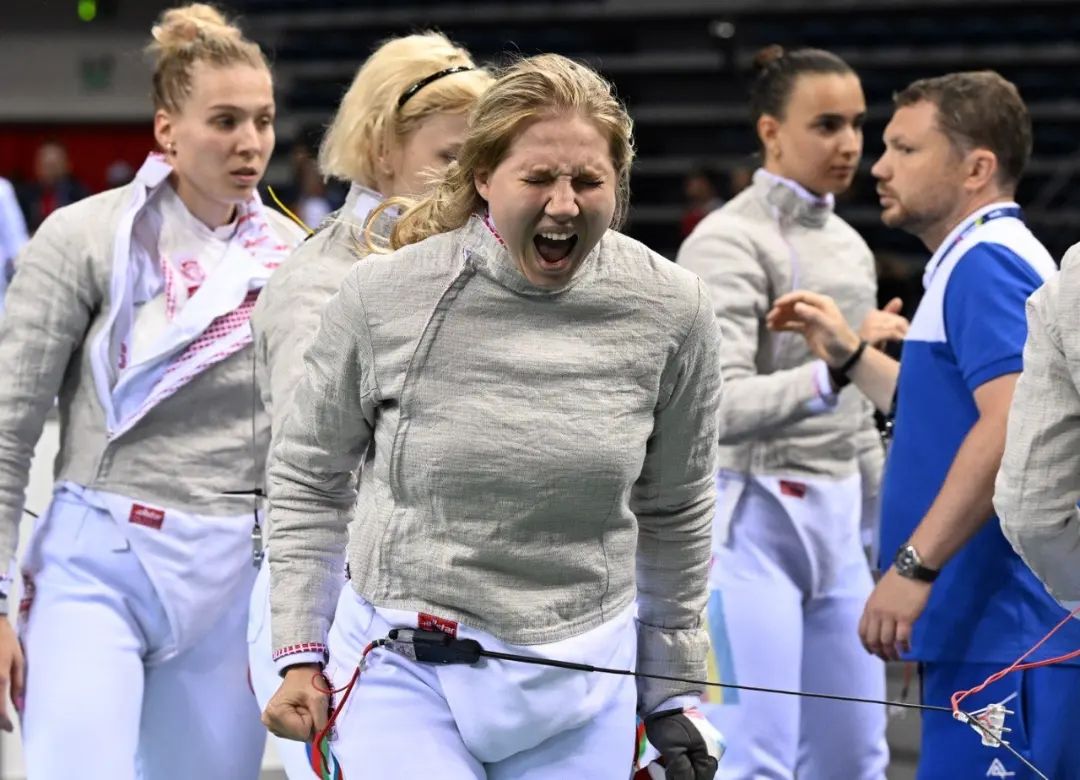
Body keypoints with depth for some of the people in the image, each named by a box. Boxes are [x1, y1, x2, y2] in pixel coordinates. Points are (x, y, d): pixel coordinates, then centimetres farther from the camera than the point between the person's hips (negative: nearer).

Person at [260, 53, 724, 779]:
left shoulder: (671, 310, -7)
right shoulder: (385, 294, -11)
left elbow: (673, 512, 6)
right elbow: (308, 477, 3)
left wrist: (674, 693, 9)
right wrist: (299, 655, -1)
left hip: (579, 682, 2)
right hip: (404, 670, -2)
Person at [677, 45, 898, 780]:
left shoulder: (849, 244, 12)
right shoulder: (728, 242, -14)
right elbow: (718, 407, -24)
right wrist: (835, 369, -34)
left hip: (834, 522, 8)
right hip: (750, 518, -8)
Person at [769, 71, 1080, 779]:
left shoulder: (985, 264, -12)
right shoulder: (984, 261, 21)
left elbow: (1013, 424, -25)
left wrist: (914, 567, -26)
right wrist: (848, 353, 25)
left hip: (1004, 635, -11)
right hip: (994, 631, 11)